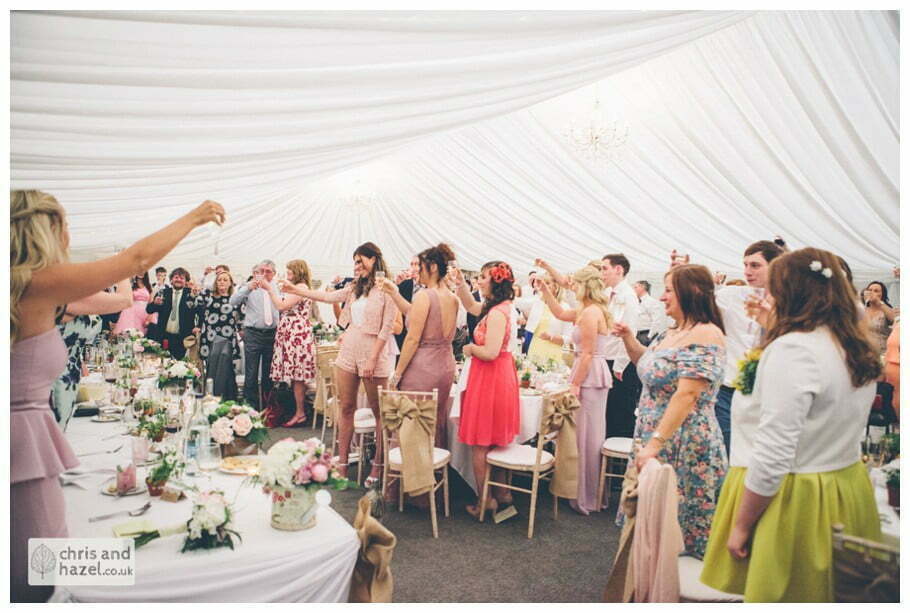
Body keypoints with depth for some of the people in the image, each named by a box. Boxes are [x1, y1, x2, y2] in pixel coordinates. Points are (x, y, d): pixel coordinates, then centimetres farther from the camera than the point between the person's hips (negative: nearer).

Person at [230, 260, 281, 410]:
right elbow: (233, 302, -13)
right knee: (251, 374, -2)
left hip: (272, 334, 3)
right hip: (253, 334, -2)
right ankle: (251, 407, 6)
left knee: (269, 374, 11)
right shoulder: (249, 287, 4)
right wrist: (248, 288, -25)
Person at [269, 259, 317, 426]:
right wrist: (281, 288, 19)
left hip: (297, 335, -10)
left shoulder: (301, 288, -10)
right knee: (294, 375, 9)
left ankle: (300, 413, -1)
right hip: (290, 335, 10)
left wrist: (270, 289, -11)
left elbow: (282, 306, -18)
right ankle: (298, 410, 14)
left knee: (297, 375, -7)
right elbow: (285, 309, 16)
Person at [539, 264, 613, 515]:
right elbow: (560, 313, 26)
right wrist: (545, 290, 22)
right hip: (596, 376, 10)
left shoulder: (590, 313, -15)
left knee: (586, 436, -2)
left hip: (589, 377, -10)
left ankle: (586, 498, 9)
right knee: (592, 435, 16)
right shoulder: (590, 310, 14)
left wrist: (575, 384, -16)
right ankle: (593, 494, 27)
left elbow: (587, 353, -18)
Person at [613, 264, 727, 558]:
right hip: (654, 438, 9)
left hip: (685, 449, -9)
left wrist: (655, 443, -28)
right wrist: (629, 340, 9)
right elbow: (649, 365, 26)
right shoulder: (671, 333, 9)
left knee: (674, 520, 6)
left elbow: (686, 395, -27)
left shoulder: (705, 335, -20)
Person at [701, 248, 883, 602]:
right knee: (838, 597, 21)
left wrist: (740, 526, -13)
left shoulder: (793, 349, -21)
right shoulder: (861, 349, 4)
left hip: (798, 498, -8)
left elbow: (772, 456, -23)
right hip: (850, 487, 8)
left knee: (785, 594, 7)